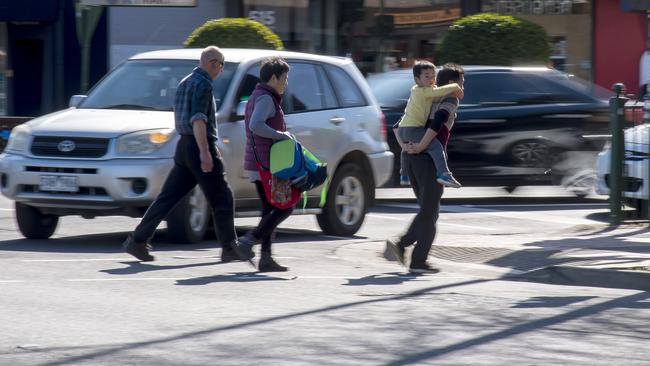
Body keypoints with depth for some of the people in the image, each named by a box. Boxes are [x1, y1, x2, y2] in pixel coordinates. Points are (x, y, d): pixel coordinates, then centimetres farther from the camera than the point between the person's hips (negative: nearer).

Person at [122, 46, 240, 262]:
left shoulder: (185, 83, 18)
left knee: (168, 197, 6)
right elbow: (198, 119, -22)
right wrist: (205, 152, -26)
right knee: (222, 199, 0)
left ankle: (138, 240, 1)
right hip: (200, 146, -9)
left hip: (184, 146, 9)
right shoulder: (203, 84, -12)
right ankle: (229, 249, 3)